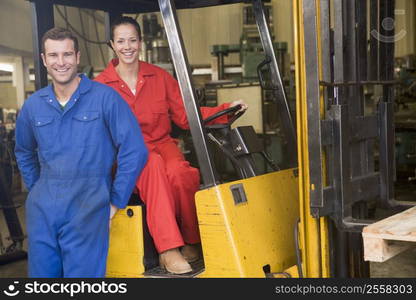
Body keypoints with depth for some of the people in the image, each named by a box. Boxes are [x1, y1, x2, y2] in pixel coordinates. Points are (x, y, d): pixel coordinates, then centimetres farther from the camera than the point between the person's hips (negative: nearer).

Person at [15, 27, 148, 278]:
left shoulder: (105, 97, -5)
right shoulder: (33, 105, 9)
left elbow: (134, 151, -7)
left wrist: (116, 201, -5)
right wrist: (37, 190, 16)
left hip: (87, 204, -4)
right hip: (42, 208, 4)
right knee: (41, 274, 12)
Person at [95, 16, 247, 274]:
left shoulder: (160, 77, 8)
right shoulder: (101, 85, 0)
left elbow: (186, 116, 3)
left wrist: (227, 110, -6)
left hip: (162, 145, 2)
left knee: (178, 171, -34)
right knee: (154, 165, -37)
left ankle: (192, 241, -13)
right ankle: (168, 249, -38)